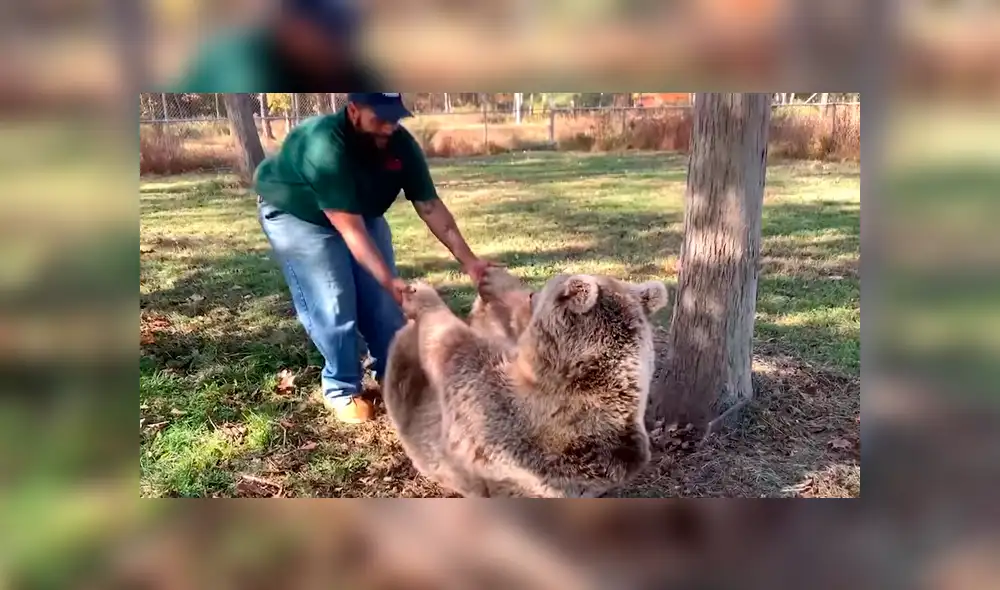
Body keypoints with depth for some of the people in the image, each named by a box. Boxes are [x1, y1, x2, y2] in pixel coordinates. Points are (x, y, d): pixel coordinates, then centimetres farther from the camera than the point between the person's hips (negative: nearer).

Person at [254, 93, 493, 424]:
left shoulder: (401, 145, -22)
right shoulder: (324, 146, -40)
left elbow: (430, 206, -20)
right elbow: (350, 229, -42)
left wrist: (468, 260, -27)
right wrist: (388, 279, -48)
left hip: (360, 212, 6)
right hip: (294, 214, -5)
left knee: (382, 299, 1)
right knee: (331, 305, -13)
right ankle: (341, 388, 6)